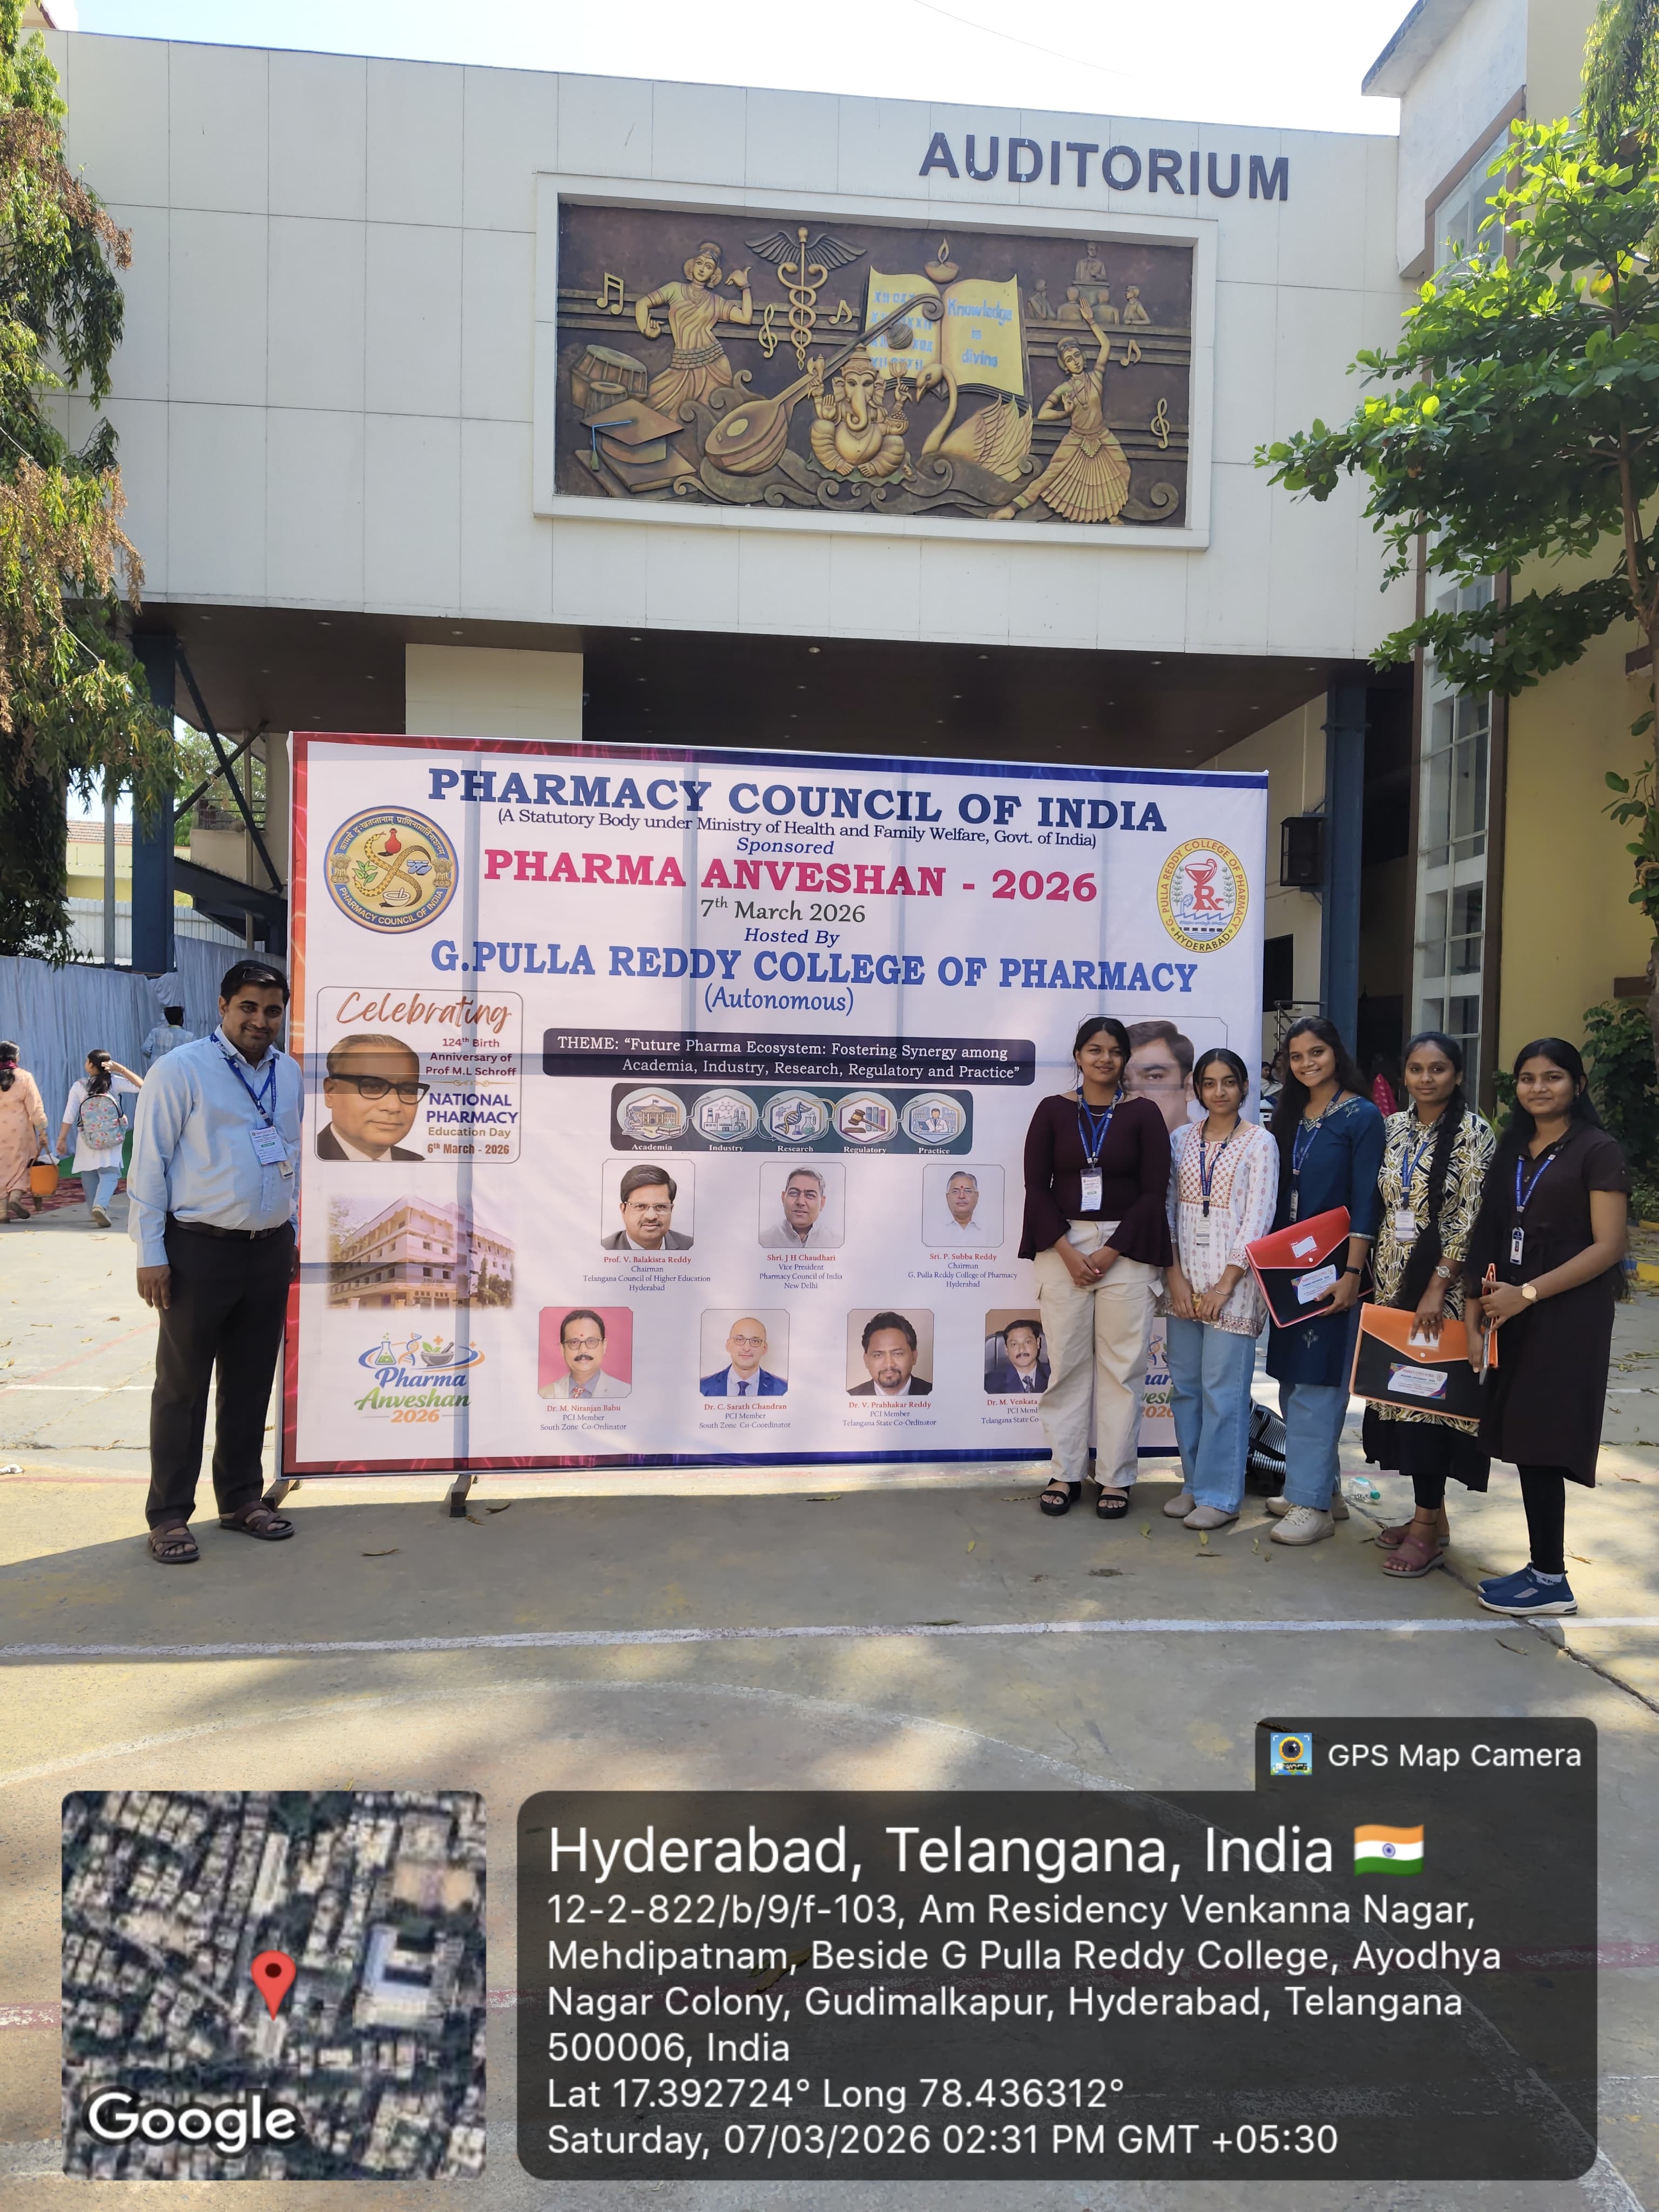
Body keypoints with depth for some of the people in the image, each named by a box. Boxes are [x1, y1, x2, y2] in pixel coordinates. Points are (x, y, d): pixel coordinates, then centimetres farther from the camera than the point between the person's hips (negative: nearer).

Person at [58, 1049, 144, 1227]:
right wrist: (121, 1069, -4)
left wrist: (62, 1138, 0)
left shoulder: (79, 1086, -4)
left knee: (88, 1174, 16)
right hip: (111, 1139, -1)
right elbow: (141, 1086, -3)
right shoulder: (114, 1082, -5)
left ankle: (95, 1210, 22)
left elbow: (69, 1116, -6)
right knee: (110, 1174, -3)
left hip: (87, 1141, 1)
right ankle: (101, 1205, -27)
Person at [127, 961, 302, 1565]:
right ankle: (169, 1516, 15)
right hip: (199, 1249, -5)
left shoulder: (289, 1074, 11)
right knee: (182, 1385, 4)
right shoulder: (180, 1070, -7)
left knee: (251, 1382, 14)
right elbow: (148, 1163, -8)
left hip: (269, 1250, 5)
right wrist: (150, 1254, -11)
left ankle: (241, 1499, 27)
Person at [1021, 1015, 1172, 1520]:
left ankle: (1116, 1478, 13)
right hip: (1062, 1246, 1)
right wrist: (1068, 1251, -9)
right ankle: (1066, 1473, 17)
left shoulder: (1143, 1113, 2)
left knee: (1121, 1364, 2)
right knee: (1065, 1361, 5)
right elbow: (1037, 1186, 1)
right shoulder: (1053, 1110, 4)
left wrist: (1110, 1252, -10)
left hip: (1126, 1248, -1)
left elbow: (1154, 1191, -2)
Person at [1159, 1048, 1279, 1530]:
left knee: (1223, 1391, -3)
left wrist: (1225, 1284, -12)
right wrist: (1175, 1275, -3)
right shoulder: (1185, 1138, 10)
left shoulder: (1259, 1143, -2)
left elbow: (1258, 1218, -7)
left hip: (1233, 1279, -5)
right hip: (1183, 1277, 5)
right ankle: (1194, 1483, 21)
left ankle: (1220, 1495, 7)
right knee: (1184, 1386, 9)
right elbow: (1171, 1208, 8)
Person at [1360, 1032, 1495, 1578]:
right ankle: (1431, 1513, 21)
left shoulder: (1472, 1132, -8)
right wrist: (1373, 1277, 10)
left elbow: (1470, 1219, -13)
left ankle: (1428, 1527, 4)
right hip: (1393, 1281, 6)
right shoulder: (1394, 1128, 9)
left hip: (1441, 1286, -6)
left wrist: (1438, 1287, -18)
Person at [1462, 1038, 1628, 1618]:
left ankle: (1550, 1580, 6)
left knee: (1541, 1442, -5)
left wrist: (1527, 1293, -16)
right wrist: (1475, 1310, 1)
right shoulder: (1512, 1151, 14)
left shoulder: (1597, 1151, -5)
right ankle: (1543, 1566, 17)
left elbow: (1608, 1247, -12)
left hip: (1568, 1316, -6)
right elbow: (1490, 1239, 12)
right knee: (1524, 1440, 7)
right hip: (1512, 1316, 6)